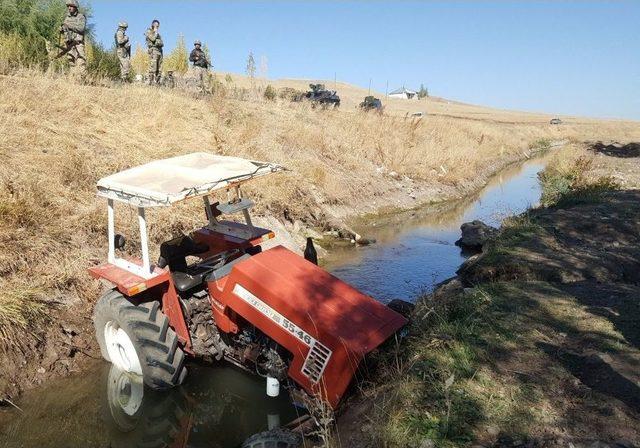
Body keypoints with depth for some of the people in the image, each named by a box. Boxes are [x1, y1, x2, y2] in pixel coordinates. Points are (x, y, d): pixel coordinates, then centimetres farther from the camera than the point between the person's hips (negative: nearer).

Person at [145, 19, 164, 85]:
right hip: (153, 50, -8)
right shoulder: (149, 32, 3)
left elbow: (161, 42, 25)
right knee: (153, 67, -15)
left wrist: (161, 43, 3)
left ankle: (157, 81, 7)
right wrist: (155, 32, -3)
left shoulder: (157, 33, 25)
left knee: (159, 69, 3)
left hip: (159, 51, 8)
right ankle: (151, 82, -17)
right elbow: (153, 39, -15)